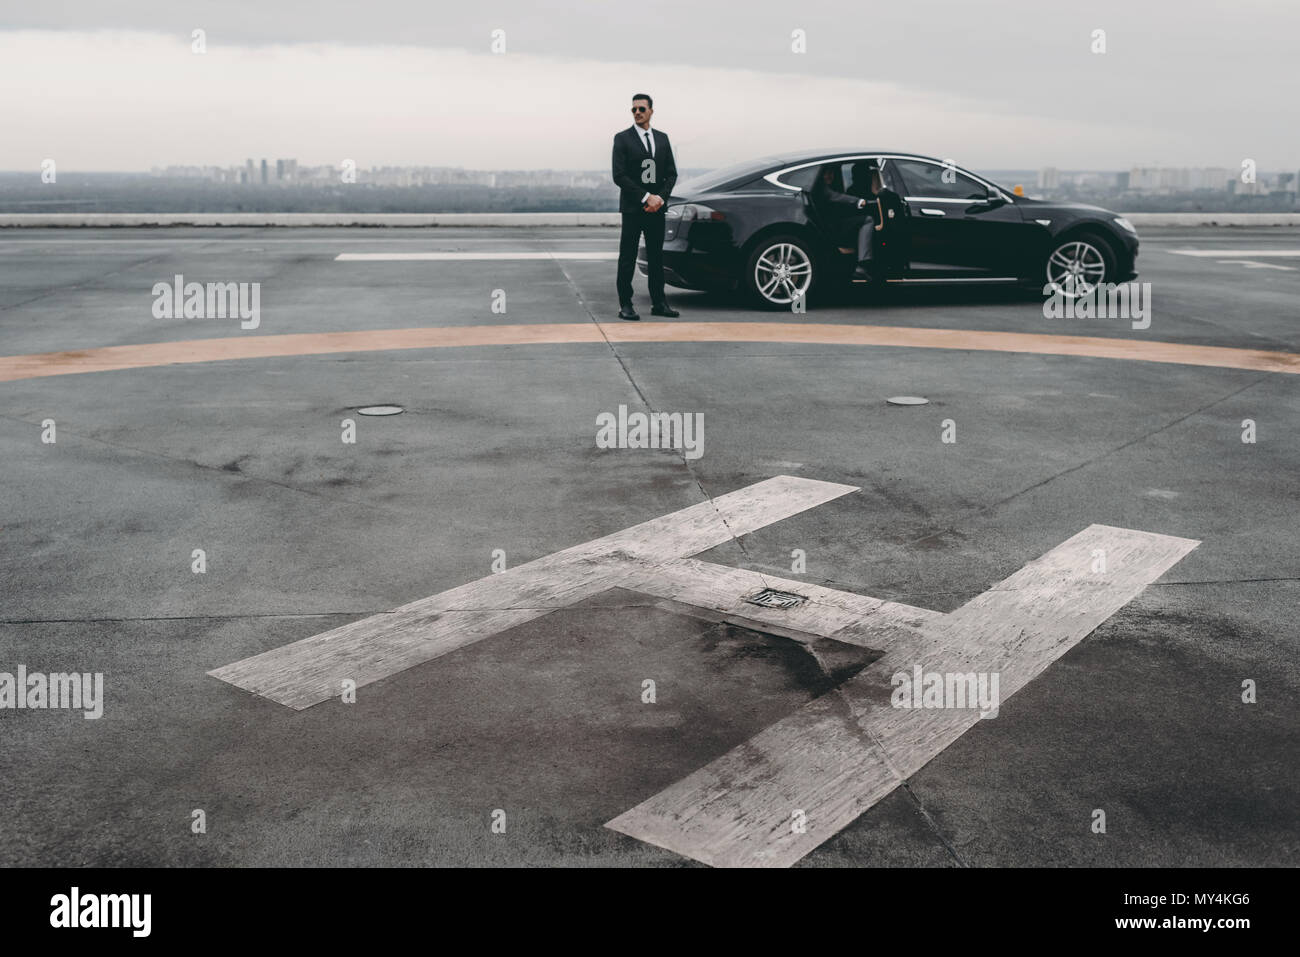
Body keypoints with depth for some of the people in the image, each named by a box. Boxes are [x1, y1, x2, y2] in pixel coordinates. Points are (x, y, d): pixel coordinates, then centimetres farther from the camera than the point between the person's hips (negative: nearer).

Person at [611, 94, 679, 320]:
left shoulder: (662, 138, 13)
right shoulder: (622, 138, -1)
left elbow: (671, 173, 11)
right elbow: (619, 176, -9)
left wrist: (660, 198, -6)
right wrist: (646, 197, -14)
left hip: (657, 208, 4)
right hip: (632, 208, -4)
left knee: (656, 257, 8)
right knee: (627, 258, -2)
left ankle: (658, 303, 13)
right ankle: (625, 304, 2)